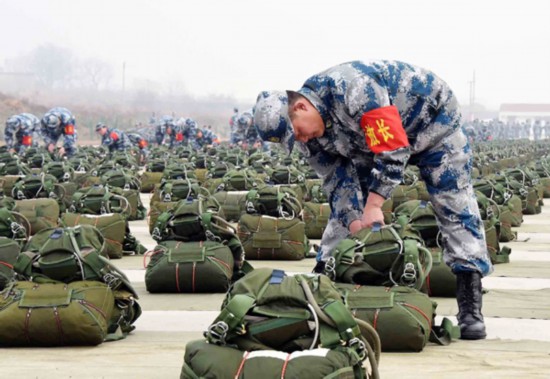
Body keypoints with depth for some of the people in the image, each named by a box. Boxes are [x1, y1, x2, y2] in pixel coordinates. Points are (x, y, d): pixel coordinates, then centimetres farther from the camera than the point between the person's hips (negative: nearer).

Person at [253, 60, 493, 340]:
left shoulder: (351, 88, -40)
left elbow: (393, 148, -41)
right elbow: (337, 181, -10)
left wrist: (373, 206, -39)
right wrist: (355, 225, -25)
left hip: (432, 120, -7)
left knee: (454, 206, -12)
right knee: (344, 206, 1)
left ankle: (470, 310, -14)